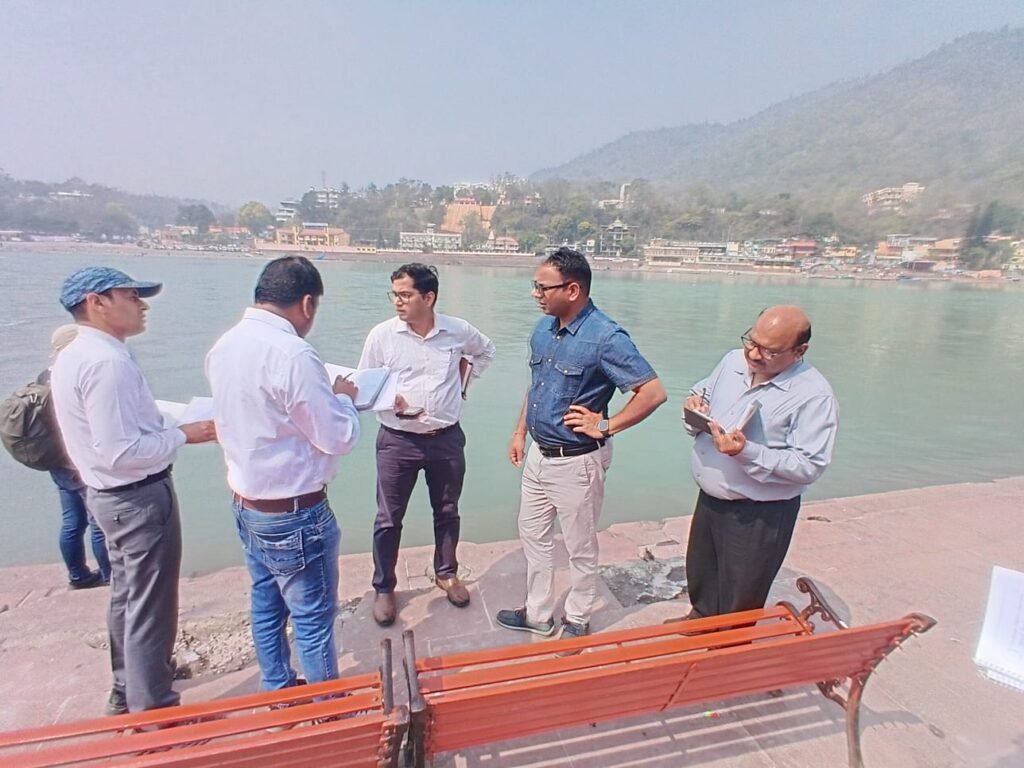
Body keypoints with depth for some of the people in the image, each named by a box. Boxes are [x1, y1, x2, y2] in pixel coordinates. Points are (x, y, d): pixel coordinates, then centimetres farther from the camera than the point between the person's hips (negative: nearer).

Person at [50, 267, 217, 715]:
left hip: (110, 494, 11)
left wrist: (166, 424, 9)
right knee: (150, 608, 4)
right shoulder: (108, 361, -24)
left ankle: (127, 693, 43)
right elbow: (121, 451, -28)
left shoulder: (73, 357, 7)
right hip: (140, 496, -11)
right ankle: (154, 711, 20)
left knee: (127, 597, 25)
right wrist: (183, 434, -17)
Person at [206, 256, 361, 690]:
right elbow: (338, 438, -21)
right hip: (293, 513, -8)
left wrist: (325, 395, 12)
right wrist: (343, 398, -2)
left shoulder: (225, 346, 1)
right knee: (314, 618, 9)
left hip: (245, 501, 9)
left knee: (266, 605, 23)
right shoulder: (292, 354, -26)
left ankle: (277, 693, 41)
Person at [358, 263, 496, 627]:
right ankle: (383, 589, 29)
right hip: (397, 441, -1)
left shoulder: (458, 331, -5)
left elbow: (485, 350, 18)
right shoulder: (382, 335, -10)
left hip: (447, 438, 2)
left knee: (447, 512, 17)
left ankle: (446, 574, 39)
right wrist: (385, 398, -24)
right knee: (389, 518, 9)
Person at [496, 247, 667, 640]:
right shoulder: (544, 329, 3)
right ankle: (538, 614, 40)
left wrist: (605, 425, -17)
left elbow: (653, 392, -21)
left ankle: (578, 621, 36)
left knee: (580, 547, 13)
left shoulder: (606, 337, -21)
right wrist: (520, 433, 13)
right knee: (533, 535, 20)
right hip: (538, 454, 8)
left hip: (577, 460, -8)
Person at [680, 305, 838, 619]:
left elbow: (809, 466, -23)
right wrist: (695, 407, -10)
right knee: (700, 580, 28)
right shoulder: (733, 361, -1)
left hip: (759, 515, -6)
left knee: (737, 607, 14)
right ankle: (700, 620, 55)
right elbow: (702, 392, 14)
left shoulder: (814, 395, -20)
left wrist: (747, 453, -35)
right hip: (709, 499, 7)